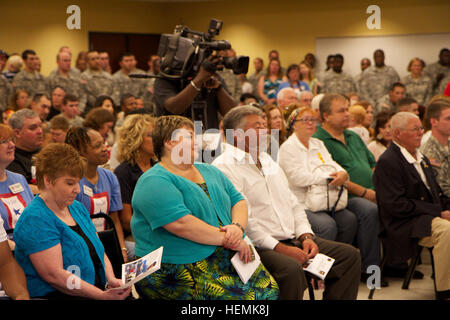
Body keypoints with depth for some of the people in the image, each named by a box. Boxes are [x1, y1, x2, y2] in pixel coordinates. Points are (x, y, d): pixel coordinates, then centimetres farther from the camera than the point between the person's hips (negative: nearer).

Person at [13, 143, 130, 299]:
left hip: (98, 289, 8)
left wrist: (111, 279, 1)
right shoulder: (36, 219, -12)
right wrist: (102, 296, -21)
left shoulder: (77, 207, 16)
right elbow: (54, 276, -19)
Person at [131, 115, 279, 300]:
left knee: (268, 288, -16)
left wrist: (238, 226, -5)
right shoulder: (155, 182, -7)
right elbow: (181, 224, -19)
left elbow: (238, 201, 18)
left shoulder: (209, 172, 21)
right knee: (239, 295, -28)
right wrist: (226, 238, -16)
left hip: (226, 255, 8)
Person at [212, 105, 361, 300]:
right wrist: (280, 248, -19)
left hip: (293, 240, 9)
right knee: (291, 269, -37)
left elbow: (293, 204, 23)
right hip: (258, 247, -9)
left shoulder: (268, 161, 22)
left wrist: (306, 236, 5)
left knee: (349, 255, 1)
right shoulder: (224, 167, -8)